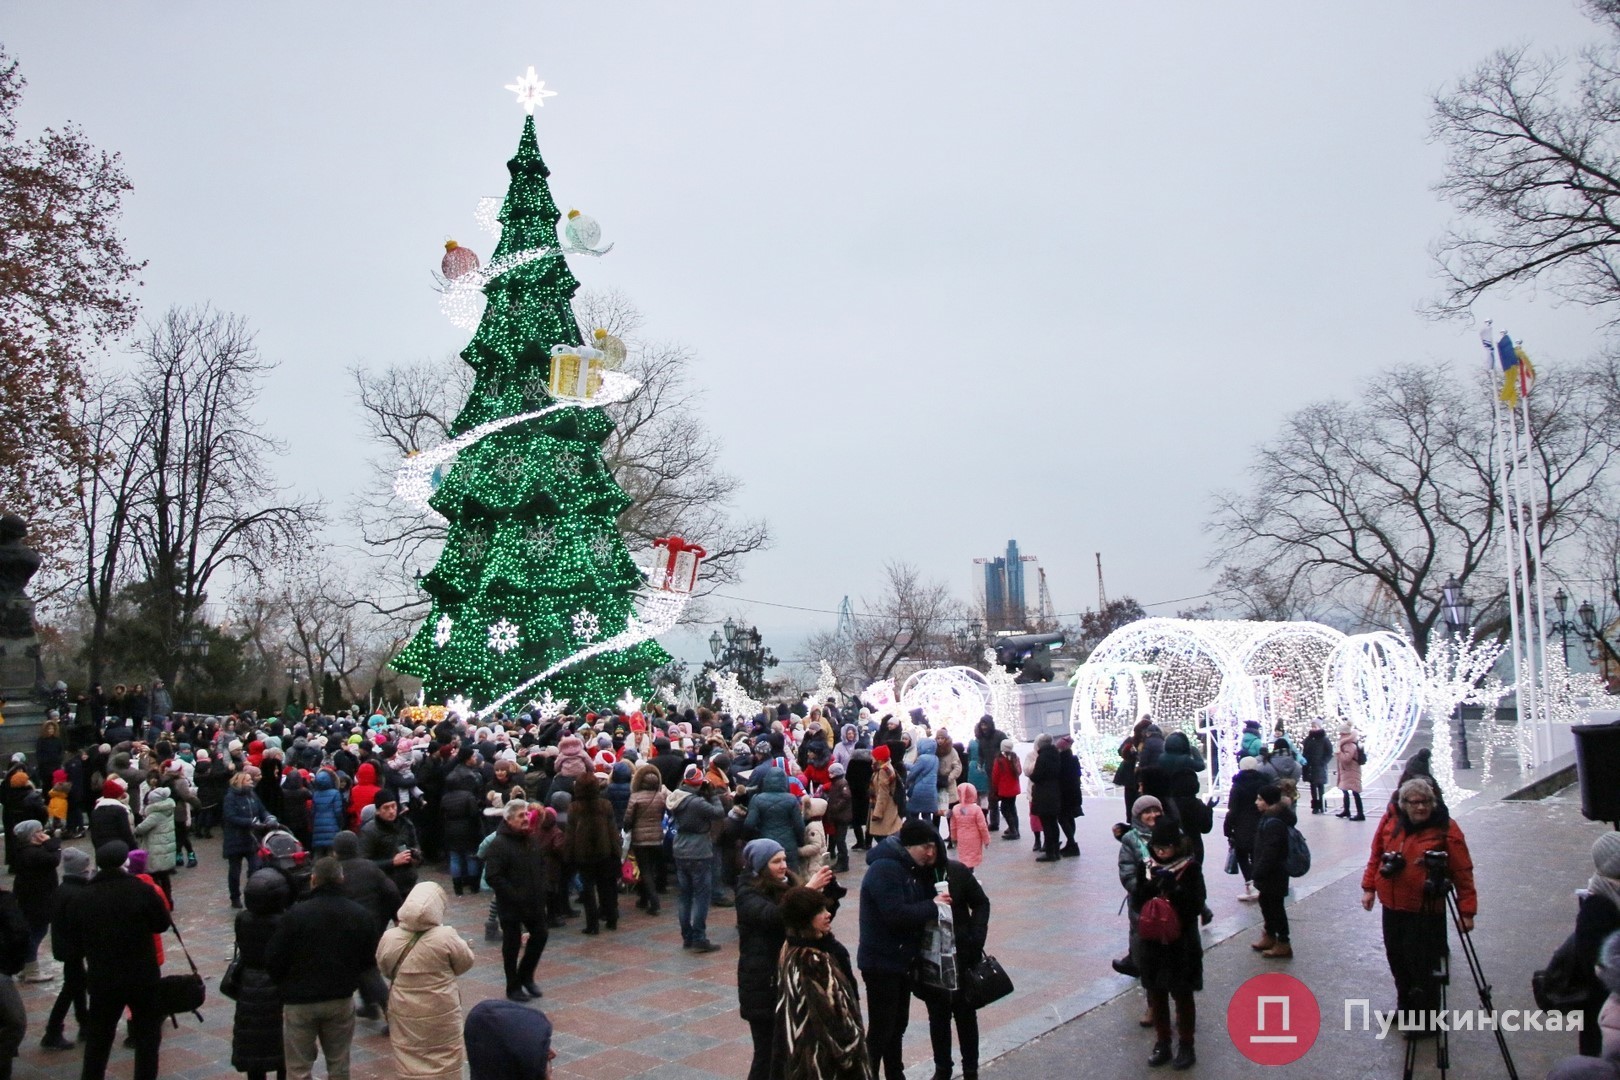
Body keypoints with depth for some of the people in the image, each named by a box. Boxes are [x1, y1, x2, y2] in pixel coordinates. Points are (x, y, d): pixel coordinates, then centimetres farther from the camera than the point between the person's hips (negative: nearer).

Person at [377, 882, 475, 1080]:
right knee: (445, 1062, 14)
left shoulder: (388, 939, -11)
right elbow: (465, 963, -7)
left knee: (409, 1064, 17)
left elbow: (385, 969, 6)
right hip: (440, 1014, -3)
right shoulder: (446, 937, -22)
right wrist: (463, 944, 11)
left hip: (404, 1014, 3)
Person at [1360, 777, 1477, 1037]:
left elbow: (1463, 872, -11)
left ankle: (1427, 1018, 16)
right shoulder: (1390, 822, -2)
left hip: (1427, 911, -5)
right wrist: (1369, 887, 9)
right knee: (1397, 959, 18)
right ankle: (1405, 1005, 38)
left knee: (1423, 965, 1)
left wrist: (1467, 910, -11)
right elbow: (1376, 856, 11)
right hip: (1392, 907, 5)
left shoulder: (1446, 829, -14)